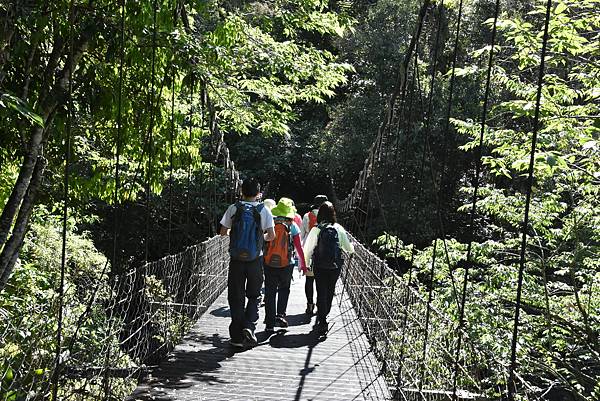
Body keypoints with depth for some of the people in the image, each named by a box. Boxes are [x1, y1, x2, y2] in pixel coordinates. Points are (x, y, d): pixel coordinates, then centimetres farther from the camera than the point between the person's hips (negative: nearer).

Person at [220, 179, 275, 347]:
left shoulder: (233, 208, -1)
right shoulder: (263, 210, -2)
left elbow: (223, 232, 3)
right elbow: (271, 236, -4)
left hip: (236, 259, 0)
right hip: (255, 259, 0)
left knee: (236, 297, 9)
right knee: (253, 296, 16)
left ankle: (237, 336, 12)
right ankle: (249, 326, -4)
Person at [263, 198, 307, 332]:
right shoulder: (292, 226, -4)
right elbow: (299, 248, -2)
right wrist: (303, 264, 8)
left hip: (269, 263, 1)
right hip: (286, 264, -1)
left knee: (270, 293, 9)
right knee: (284, 289, 22)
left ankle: (270, 324, 11)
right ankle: (280, 314, 10)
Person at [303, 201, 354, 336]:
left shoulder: (316, 229, -8)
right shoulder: (339, 229, -3)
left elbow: (308, 249, -7)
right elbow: (348, 248, 7)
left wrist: (306, 264, 6)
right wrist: (352, 247, 30)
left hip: (319, 266, -2)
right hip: (335, 266, 2)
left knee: (321, 293, 4)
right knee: (330, 292, 17)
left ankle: (322, 321, -1)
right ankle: (323, 316, 31)